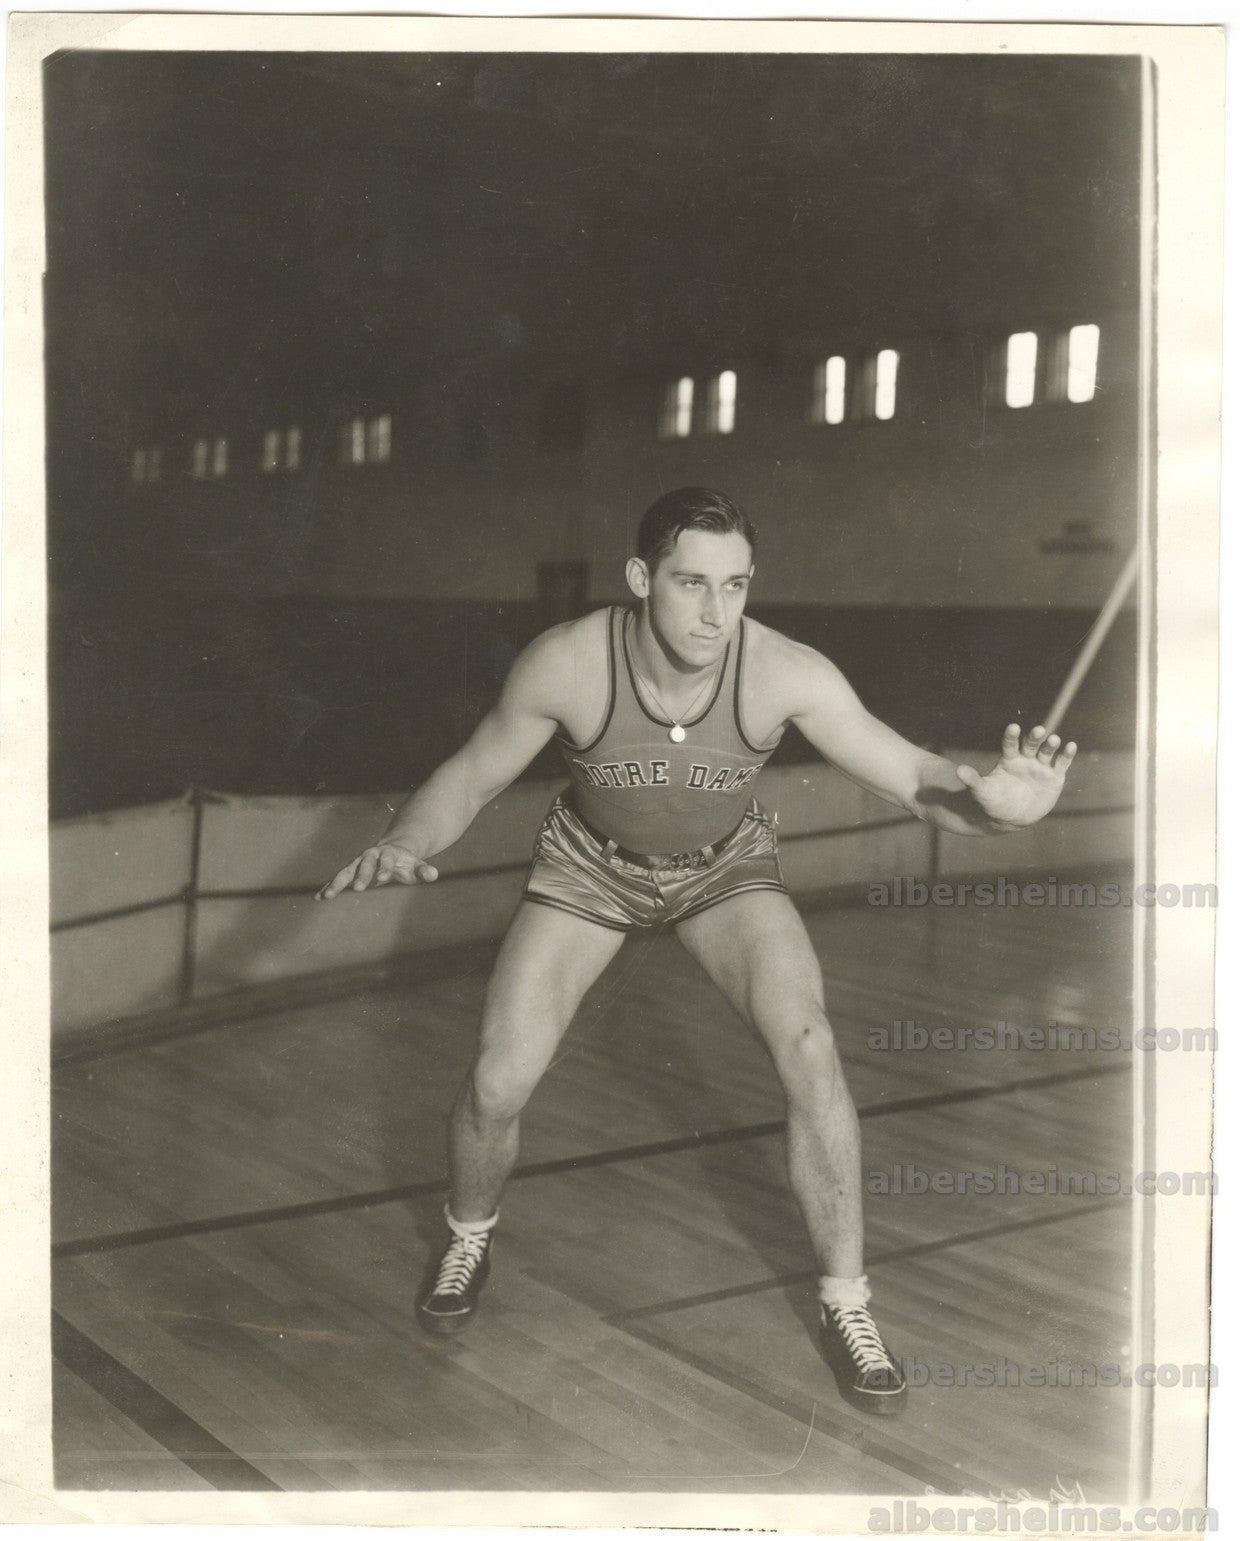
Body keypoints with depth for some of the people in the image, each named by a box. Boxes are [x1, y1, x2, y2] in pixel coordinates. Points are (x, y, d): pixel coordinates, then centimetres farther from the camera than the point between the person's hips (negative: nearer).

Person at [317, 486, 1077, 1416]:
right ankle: (470, 1238, 28)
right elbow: (470, 778, -15)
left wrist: (992, 804, -52)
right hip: (590, 864, 0)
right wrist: (404, 843, -36)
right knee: (497, 1086, -10)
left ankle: (846, 1304, -1)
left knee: (810, 1049, -22)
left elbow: (911, 778, -29)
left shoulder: (784, 673, -32)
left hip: (726, 864, 0)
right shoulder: (567, 664, -31)